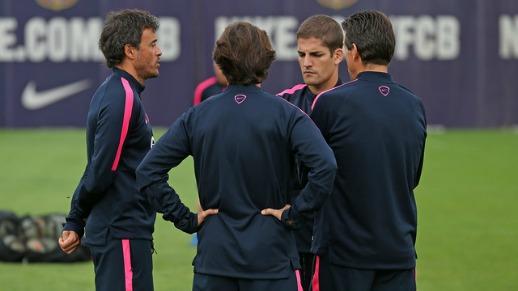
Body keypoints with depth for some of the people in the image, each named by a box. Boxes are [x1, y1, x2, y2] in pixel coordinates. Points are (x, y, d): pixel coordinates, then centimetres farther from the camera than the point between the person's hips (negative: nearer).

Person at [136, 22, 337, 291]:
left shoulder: (196, 117, 3)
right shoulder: (285, 115, -6)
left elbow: (147, 171, -1)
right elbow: (325, 167, -20)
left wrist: (185, 219, 2)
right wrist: (294, 212, -9)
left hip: (214, 257, 2)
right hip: (270, 258, -2)